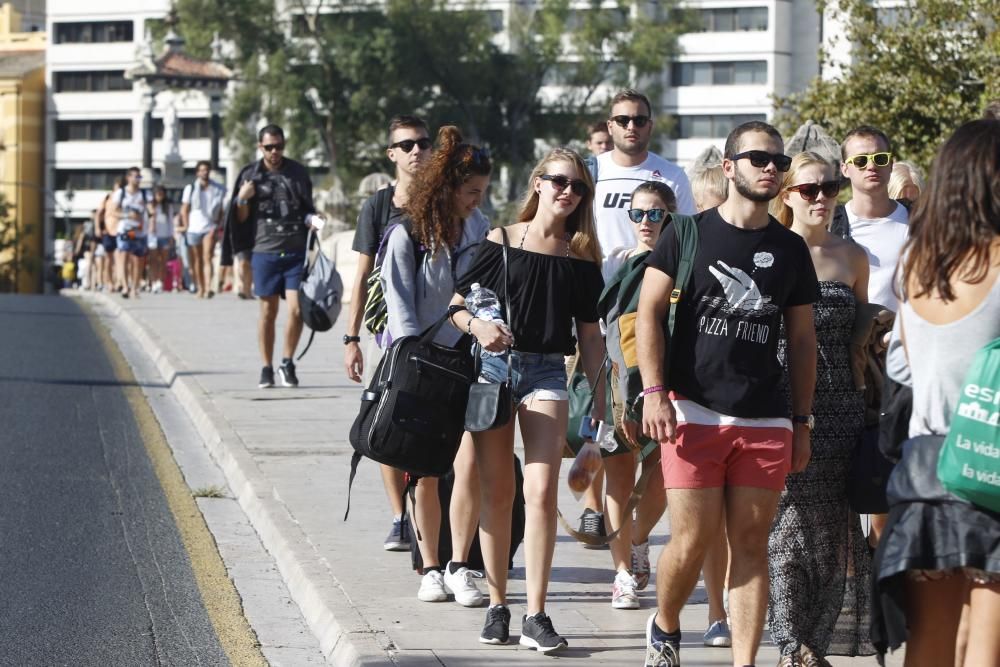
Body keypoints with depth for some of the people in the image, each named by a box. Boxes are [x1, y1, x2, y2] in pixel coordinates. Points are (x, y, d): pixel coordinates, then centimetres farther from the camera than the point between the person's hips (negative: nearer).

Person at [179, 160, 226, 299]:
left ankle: (208, 288, -23)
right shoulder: (190, 188, 7)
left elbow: (221, 210, 11)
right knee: (196, 260, 5)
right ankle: (200, 288, 13)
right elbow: (184, 210, 9)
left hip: (209, 228, -1)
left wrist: (217, 225, 0)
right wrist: (186, 226, 1)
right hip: (193, 229, 2)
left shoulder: (218, 190, 6)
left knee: (207, 258, -14)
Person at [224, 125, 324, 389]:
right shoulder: (250, 176, 4)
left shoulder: (297, 172, 8)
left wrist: (313, 219, -5)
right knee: (268, 312, 4)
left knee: (296, 310, -8)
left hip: (296, 252, 1)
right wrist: (242, 200, -11)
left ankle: (287, 363, 9)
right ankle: (267, 368, 14)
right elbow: (241, 219, 8)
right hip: (265, 252, -1)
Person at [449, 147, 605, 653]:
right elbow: (454, 306, 4)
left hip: (547, 372, 0)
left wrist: (599, 400, 5)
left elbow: (590, 334, 10)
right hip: (493, 366, 0)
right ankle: (497, 606, 15)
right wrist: (478, 326, -17)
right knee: (497, 493, 4)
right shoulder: (500, 242, 3)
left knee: (541, 491, -11)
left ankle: (535, 616, -9)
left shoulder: (581, 258, 7)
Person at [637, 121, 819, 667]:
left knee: (751, 543, 1)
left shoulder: (790, 249, 11)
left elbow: (801, 339, 15)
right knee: (692, 539, -5)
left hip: (766, 422, 3)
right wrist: (654, 391, -10)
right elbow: (649, 313, 1)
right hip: (694, 413, -3)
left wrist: (802, 421, 12)